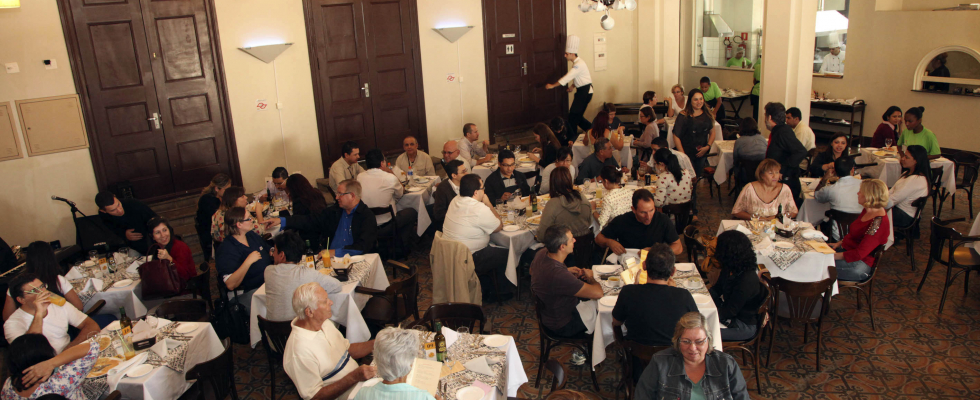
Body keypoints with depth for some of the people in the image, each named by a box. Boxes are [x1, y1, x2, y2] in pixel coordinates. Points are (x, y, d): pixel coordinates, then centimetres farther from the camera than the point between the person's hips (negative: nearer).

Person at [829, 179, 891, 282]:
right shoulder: (867, 211, 6)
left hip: (859, 265, -9)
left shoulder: (879, 222, -24)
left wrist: (833, 256, -23)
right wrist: (839, 243, 8)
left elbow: (859, 253, -25)